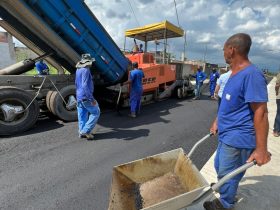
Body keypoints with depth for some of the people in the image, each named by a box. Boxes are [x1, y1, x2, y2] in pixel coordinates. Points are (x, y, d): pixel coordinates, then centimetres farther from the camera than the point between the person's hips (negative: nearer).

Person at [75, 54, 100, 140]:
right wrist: (92, 99, -25)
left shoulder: (78, 70, 13)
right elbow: (85, 86, -25)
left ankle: (82, 132, 23)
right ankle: (85, 131, 2)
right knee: (96, 112, 3)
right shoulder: (85, 70, -17)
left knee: (82, 115, 15)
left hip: (79, 97, 9)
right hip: (85, 97, -9)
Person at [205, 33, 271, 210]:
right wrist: (217, 122, 21)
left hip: (238, 138, -9)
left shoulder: (251, 74, -22)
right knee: (219, 166, 25)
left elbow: (260, 112, -24)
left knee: (227, 173, 11)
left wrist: (261, 149, -22)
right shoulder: (235, 74, 9)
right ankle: (226, 189, 51)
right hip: (227, 135, 9)